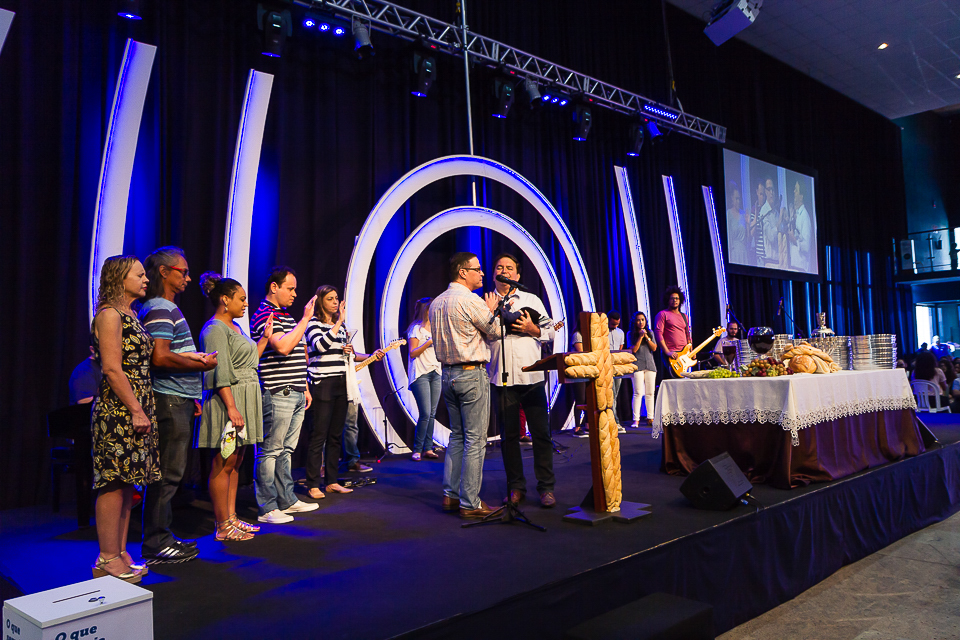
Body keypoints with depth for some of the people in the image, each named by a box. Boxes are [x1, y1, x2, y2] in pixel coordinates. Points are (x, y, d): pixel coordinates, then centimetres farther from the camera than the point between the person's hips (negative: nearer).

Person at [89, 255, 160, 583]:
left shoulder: (130, 315, 17)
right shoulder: (110, 314, -10)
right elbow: (113, 369, -17)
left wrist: (143, 410, 16)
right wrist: (137, 411, -18)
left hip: (135, 409, 9)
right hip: (117, 410, -9)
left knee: (127, 482, 11)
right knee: (114, 483, -4)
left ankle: (119, 554, 19)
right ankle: (108, 559, 5)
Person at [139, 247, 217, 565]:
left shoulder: (167, 308, 20)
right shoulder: (160, 309, -13)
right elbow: (160, 358, -24)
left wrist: (191, 394, 22)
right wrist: (202, 364, -13)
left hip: (178, 400, 11)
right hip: (169, 402, -11)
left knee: (170, 472, 15)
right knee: (167, 473, -5)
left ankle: (162, 536, 24)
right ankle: (156, 545, 3)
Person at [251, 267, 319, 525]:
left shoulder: (286, 316, 20)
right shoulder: (264, 315, -10)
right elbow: (283, 346, -25)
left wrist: (305, 388, 22)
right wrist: (306, 319, -20)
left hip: (296, 395, 9)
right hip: (277, 394, -9)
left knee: (286, 450, 15)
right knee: (270, 451, -2)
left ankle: (287, 500, 23)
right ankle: (267, 508, 4)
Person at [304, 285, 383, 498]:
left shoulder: (340, 325, 18)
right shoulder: (313, 323, -4)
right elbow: (320, 345, -24)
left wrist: (371, 357, 14)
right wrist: (339, 323, -22)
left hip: (342, 384, 7)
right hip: (323, 385, -7)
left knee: (336, 435, 10)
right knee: (319, 436, -6)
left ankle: (331, 481, 18)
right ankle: (313, 485, 1)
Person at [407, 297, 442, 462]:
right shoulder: (416, 329, -3)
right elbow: (413, 353, -9)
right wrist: (429, 342, -15)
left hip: (436, 373, 7)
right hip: (420, 374, -7)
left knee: (432, 414, 4)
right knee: (425, 414, -11)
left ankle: (428, 448, 9)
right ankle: (417, 450, -1)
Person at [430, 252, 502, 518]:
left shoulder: (436, 303, 10)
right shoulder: (472, 301, -14)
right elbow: (495, 331, -4)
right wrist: (491, 310, 15)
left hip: (447, 374, 8)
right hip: (472, 374, -8)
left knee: (457, 436, 16)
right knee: (475, 440, -2)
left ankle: (450, 495, 19)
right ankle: (470, 503, 2)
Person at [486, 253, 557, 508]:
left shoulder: (532, 300, 14)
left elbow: (550, 331, 13)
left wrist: (532, 329, -6)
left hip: (532, 376, 0)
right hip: (501, 378, 0)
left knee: (541, 432, -1)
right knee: (508, 434, 5)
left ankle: (546, 487, 9)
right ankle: (516, 487, 16)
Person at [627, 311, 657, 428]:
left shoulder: (650, 333, 13)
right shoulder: (631, 334, 3)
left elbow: (654, 348, 5)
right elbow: (634, 349, -7)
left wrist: (646, 337, -6)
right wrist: (641, 337, -10)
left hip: (650, 365, 4)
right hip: (637, 365, -4)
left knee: (650, 393, 4)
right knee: (638, 393, -10)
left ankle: (650, 418, 11)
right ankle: (636, 419, -7)